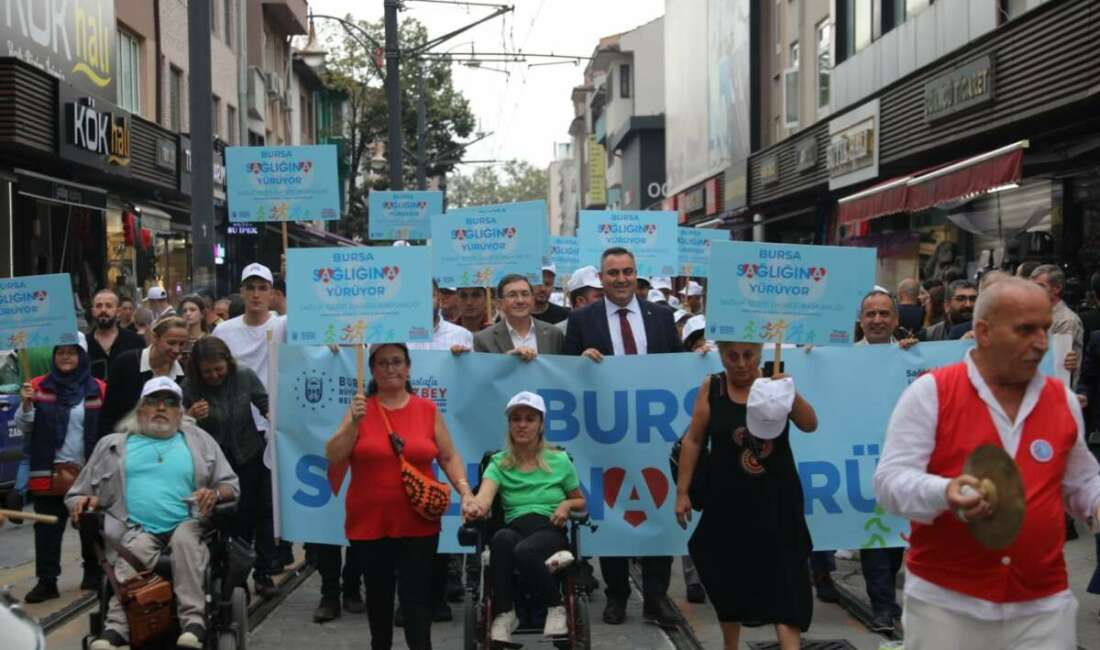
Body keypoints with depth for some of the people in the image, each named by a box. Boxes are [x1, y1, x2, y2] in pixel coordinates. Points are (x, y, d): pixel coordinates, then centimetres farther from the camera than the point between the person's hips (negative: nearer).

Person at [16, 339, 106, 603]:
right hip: (49, 472, 1)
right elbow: (23, 427, 3)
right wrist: (27, 404, -15)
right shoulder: (39, 387, 1)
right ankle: (46, 581, 9)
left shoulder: (98, 389, -3)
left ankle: (94, 575, 25)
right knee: (47, 528, 3)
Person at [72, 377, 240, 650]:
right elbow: (76, 495, 19)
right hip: (137, 529, 0)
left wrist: (215, 493, -7)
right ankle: (116, 628, -38)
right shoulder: (114, 445, 20)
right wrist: (87, 501, -5)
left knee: (185, 538, -34)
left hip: (187, 525, 0)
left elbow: (231, 485, 16)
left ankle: (193, 621, -38)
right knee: (135, 549, -33)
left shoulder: (198, 440, 20)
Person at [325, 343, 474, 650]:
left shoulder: (427, 409, 3)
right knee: (378, 593, 15)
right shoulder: (361, 409, 2)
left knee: (416, 596, -4)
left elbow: (449, 457, 7)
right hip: (369, 522, 1)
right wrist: (354, 423, -18)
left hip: (418, 523, -1)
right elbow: (333, 457, -4)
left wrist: (465, 492, -7)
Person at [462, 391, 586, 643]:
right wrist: (476, 506, -41)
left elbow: (581, 502, 19)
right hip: (515, 530, 1)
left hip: (551, 533, -1)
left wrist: (567, 504, -6)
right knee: (501, 538, -37)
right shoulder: (498, 463, 5)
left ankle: (556, 606, -11)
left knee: (524, 550, -37)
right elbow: (485, 496, -16)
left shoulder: (559, 460, 6)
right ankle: (504, 614, -24)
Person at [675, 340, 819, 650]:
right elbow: (693, 440, -1)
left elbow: (810, 425, -10)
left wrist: (790, 392, -26)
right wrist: (682, 492, -2)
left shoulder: (773, 384, -3)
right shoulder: (712, 387, -4)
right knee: (729, 579, 14)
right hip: (729, 500, 1)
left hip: (776, 499, -1)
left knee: (784, 578, -8)